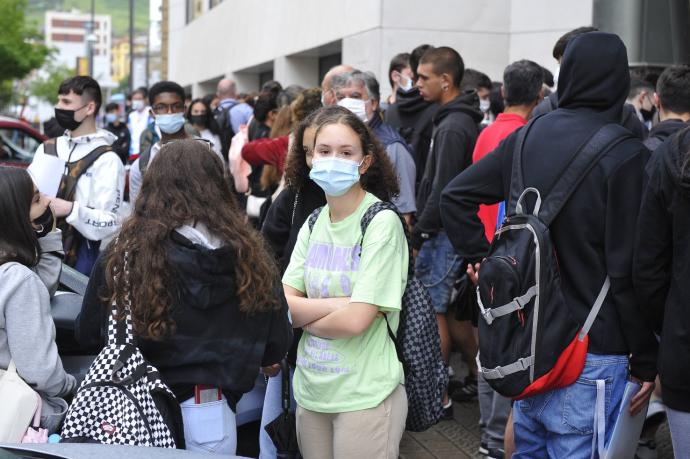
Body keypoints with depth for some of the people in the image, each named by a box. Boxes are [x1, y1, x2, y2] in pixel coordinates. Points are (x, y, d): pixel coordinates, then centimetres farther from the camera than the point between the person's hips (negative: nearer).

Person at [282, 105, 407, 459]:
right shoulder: (313, 225, 6)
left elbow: (356, 320, -20)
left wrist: (305, 316, -4)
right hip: (310, 389, 6)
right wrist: (340, 303, -17)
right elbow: (282, 305, -2)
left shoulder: (382, 222, -14)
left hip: (365, 395, -6)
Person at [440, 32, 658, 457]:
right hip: (590, 351, -6)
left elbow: (455, 195, 8)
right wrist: (646, 361, -6)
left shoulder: (527, 138, 4)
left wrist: (479, 256, 12)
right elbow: (631, 271, -15)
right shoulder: (627, 155, -14)